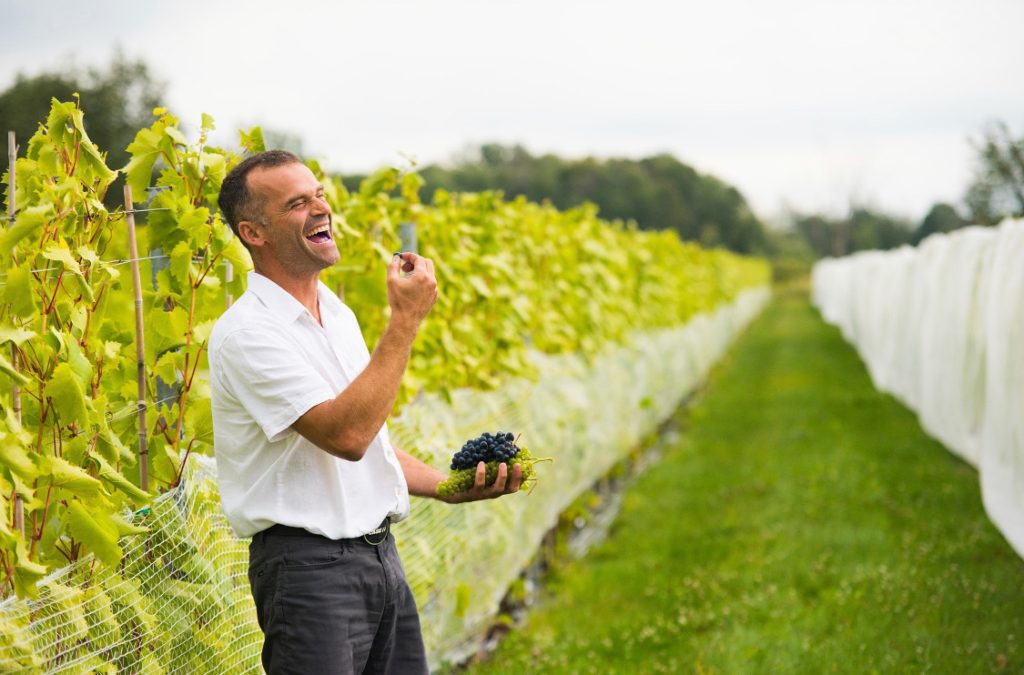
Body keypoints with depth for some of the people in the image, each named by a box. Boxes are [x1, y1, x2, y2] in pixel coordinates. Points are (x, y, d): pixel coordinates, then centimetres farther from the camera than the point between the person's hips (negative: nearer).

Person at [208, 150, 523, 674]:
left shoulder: (337, 313, 13)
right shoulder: (246, 333, -15)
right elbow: (345, 435, -26)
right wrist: (406, 320, -21)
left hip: (380, 552, 8)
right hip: (308, 565, -8)